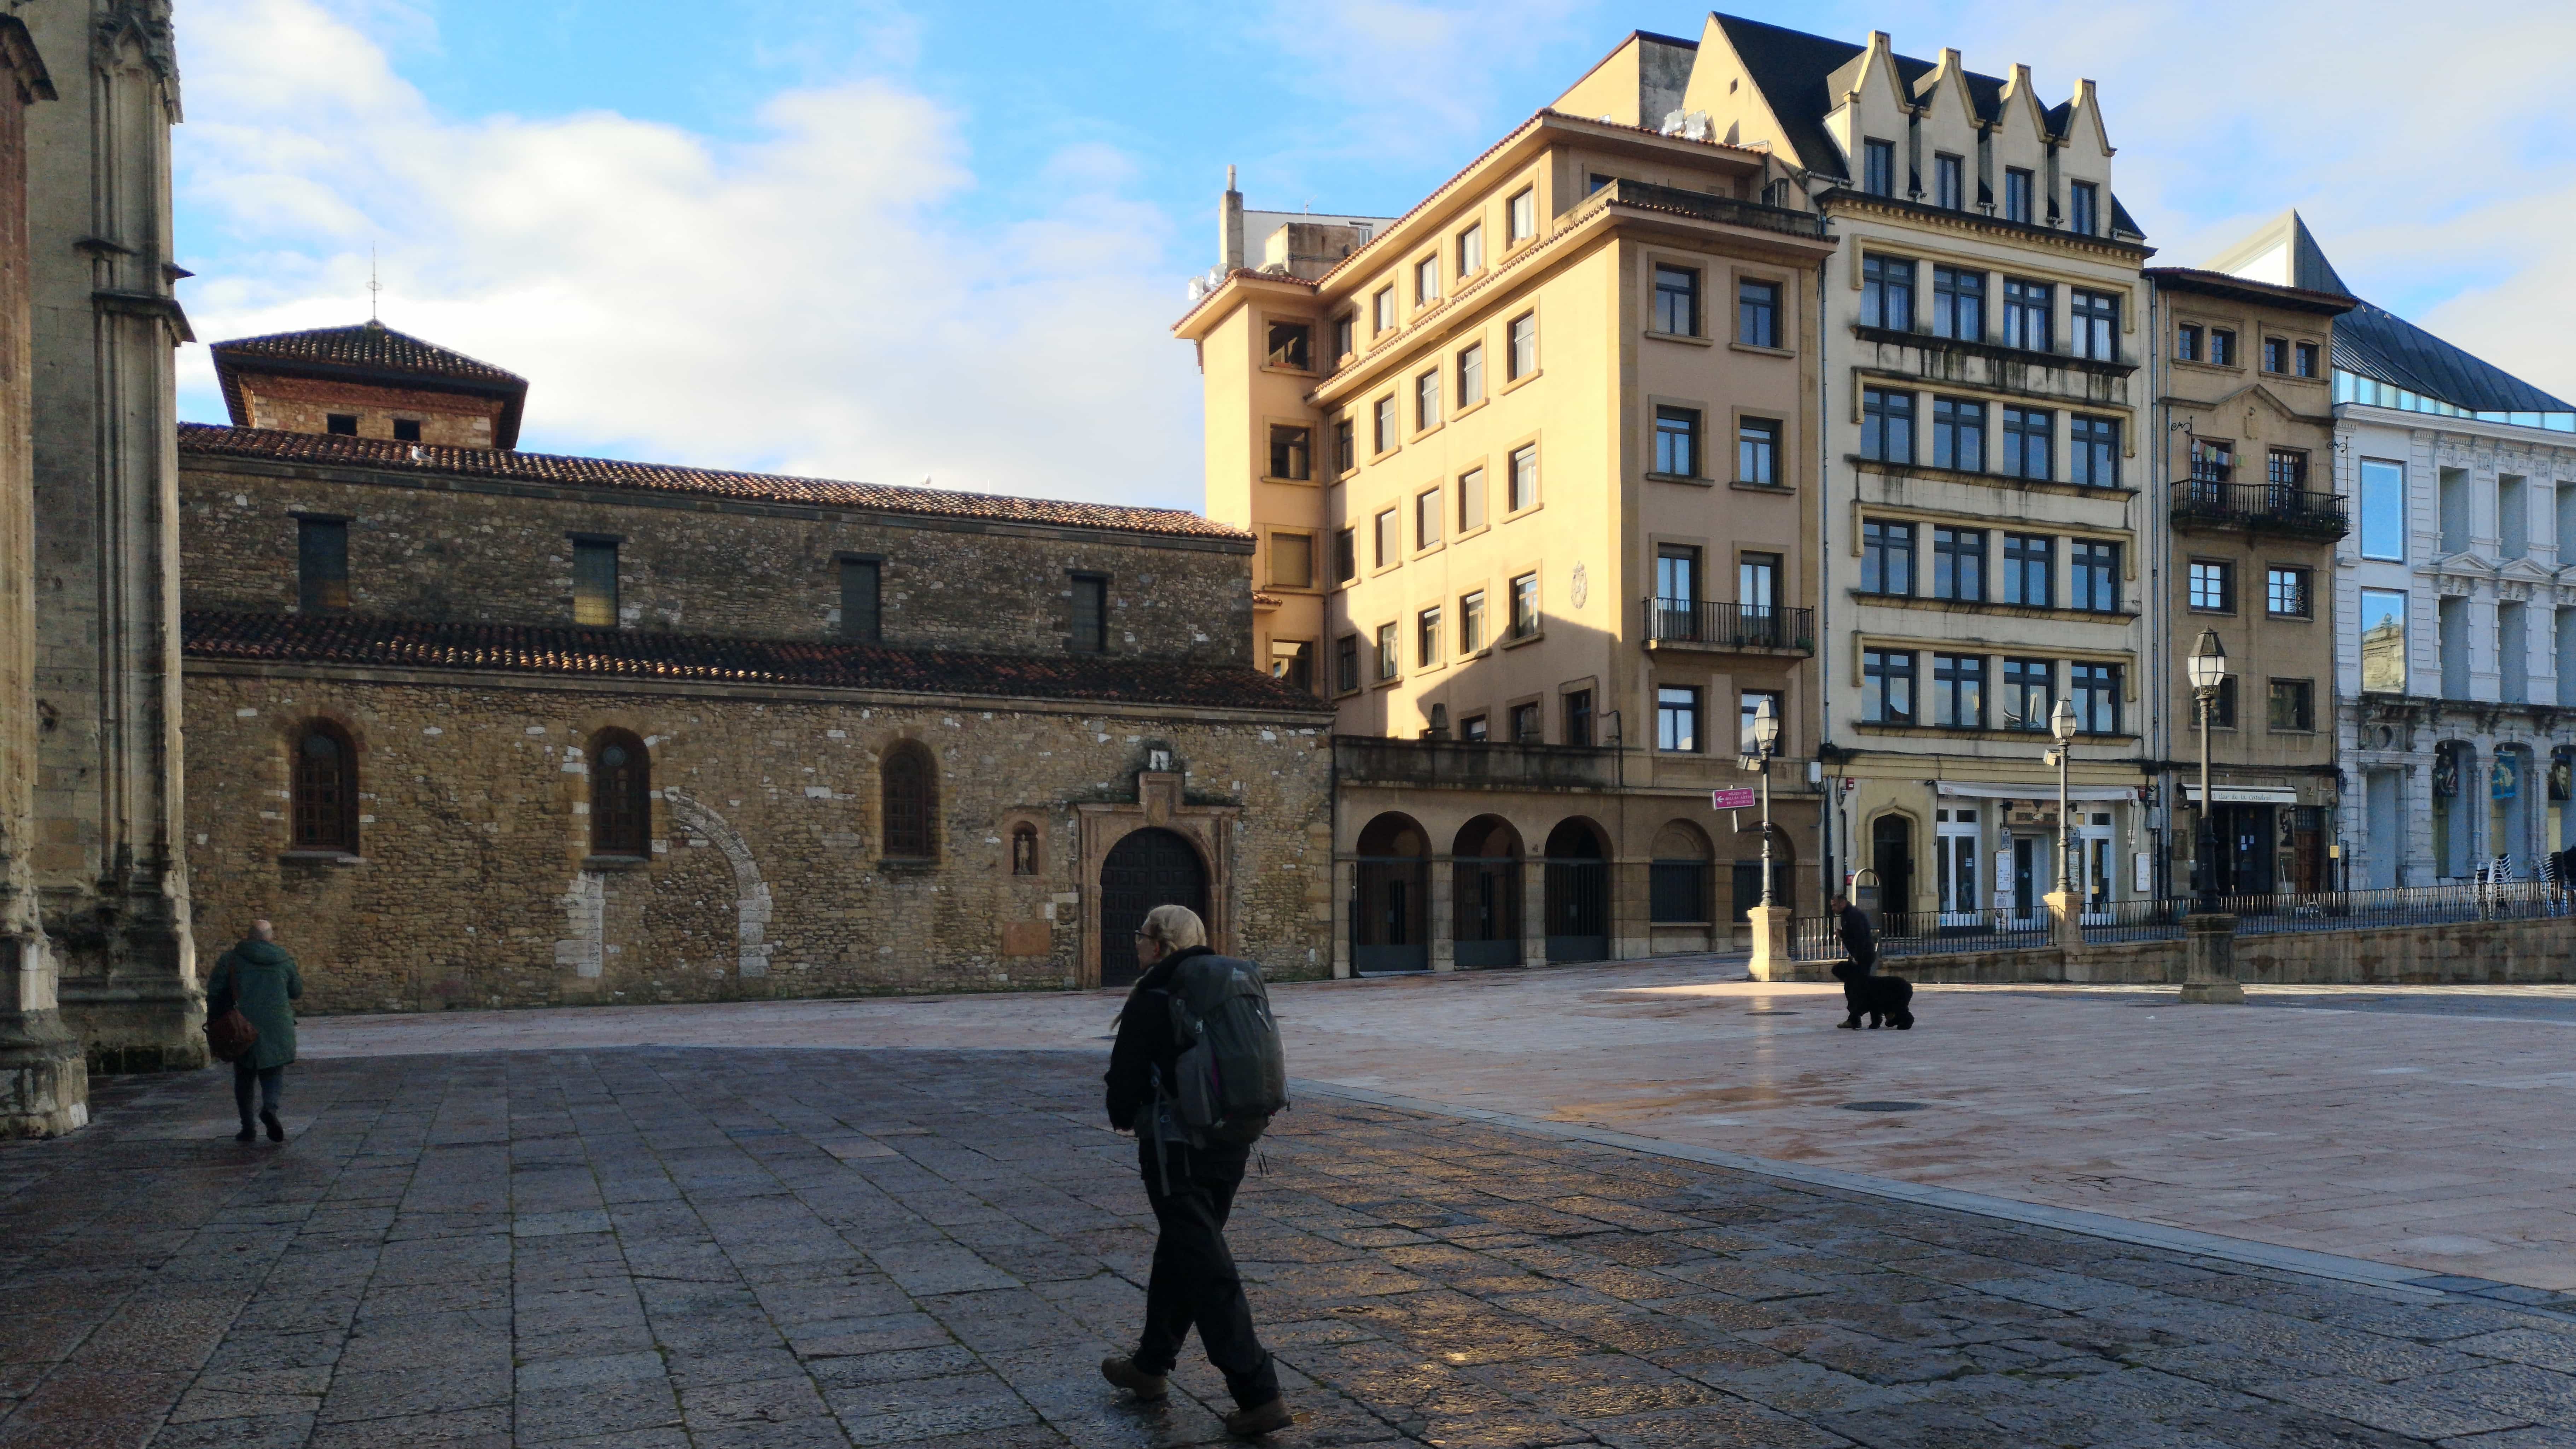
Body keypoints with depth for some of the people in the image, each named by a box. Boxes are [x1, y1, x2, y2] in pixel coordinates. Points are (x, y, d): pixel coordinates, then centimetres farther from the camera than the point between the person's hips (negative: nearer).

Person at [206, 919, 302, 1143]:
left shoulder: (231, 959, 0)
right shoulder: (285, 961, 4)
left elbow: (215, 991, -2)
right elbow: (296, 992, 12)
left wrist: (216, 1018, 8)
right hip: (277, 1029, 0)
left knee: (244, 1078, 13)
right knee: (274, 1073, 9)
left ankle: (248, 1129, 13)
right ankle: (270, 1107, -21)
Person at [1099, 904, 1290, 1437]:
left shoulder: (1152, 998, -14)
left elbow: (1126, 1074, -9)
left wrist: (1124, 1116, 13)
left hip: (1174, 1146, -8)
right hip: (1231, 1143, 8)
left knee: (1207, 1270, -4)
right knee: (1179, 1253, 22)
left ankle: (1258, 1396, -5)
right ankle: (1152, 1364, 36)